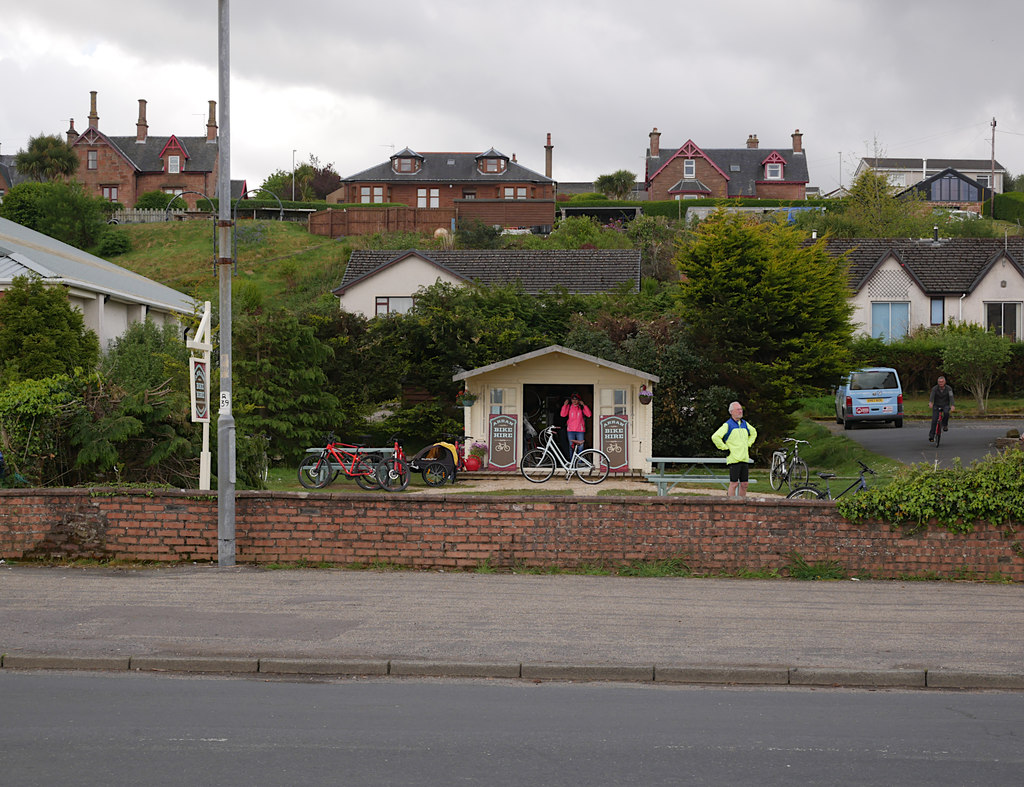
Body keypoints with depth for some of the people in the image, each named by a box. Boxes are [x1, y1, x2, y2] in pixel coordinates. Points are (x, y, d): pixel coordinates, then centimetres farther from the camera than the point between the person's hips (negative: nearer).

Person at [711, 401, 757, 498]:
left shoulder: (745, 424, 15)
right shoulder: (727, 425, -5)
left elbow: (754, 433, 36)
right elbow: (715, 437, -15)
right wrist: (725, 448, -12)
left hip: (745, 459, 6)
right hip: (734, 459, -6)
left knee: (744, 484, 7)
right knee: (734, 484, -6)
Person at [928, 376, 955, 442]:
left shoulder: (948, 389, -12)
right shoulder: (935, 388, -12)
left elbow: (951, 397, -25)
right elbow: (932, 395, -29)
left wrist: (952, 405, -44)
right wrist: (930, 402, -51)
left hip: (945, 405, 0)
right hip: (936, 406, 0)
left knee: (946, 413, -34)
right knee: (934, 420, -13)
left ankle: (945, 425, -9)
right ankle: (931, 436, -4)